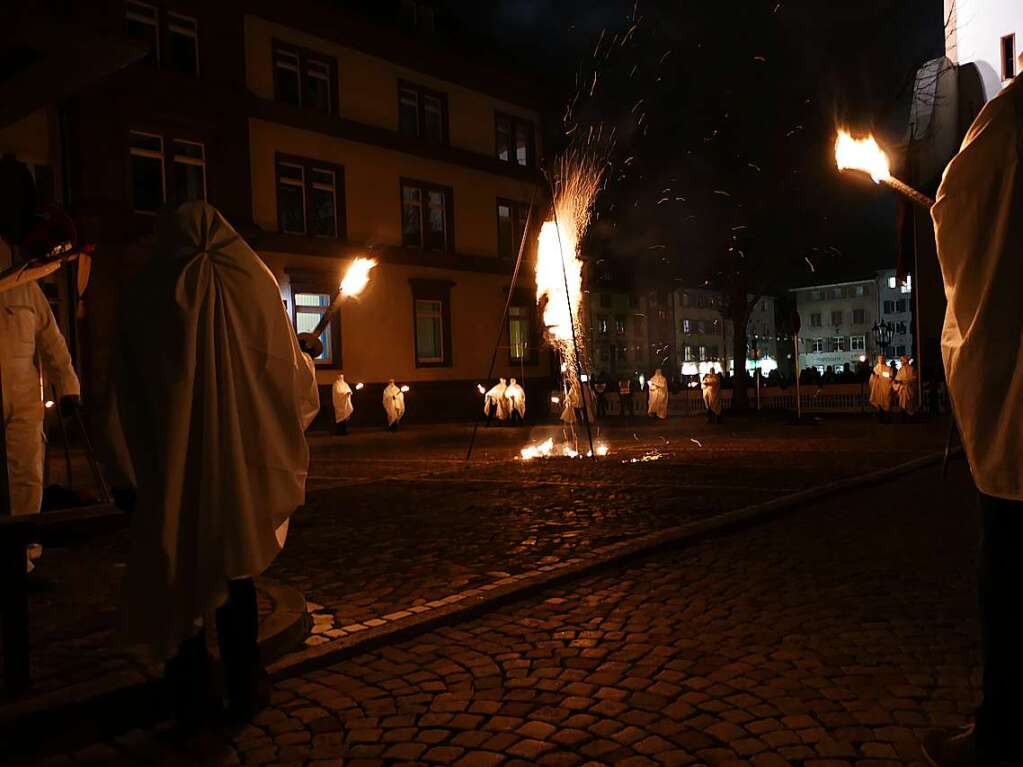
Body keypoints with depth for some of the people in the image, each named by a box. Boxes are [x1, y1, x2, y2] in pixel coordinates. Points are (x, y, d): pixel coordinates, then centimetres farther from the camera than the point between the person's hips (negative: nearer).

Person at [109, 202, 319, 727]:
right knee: (234, 568, 14)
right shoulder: (253, 284, -2)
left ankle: (192, 695, 19)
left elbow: (126, 388, 1)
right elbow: (289, 373, 3)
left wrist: (141, 464, 11)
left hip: (172, 460, 0)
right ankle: (245, 688, 19)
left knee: (178, 571, 12)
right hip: (240, 455, 1)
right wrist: (306, 366, 26)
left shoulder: (146, 293, -2)